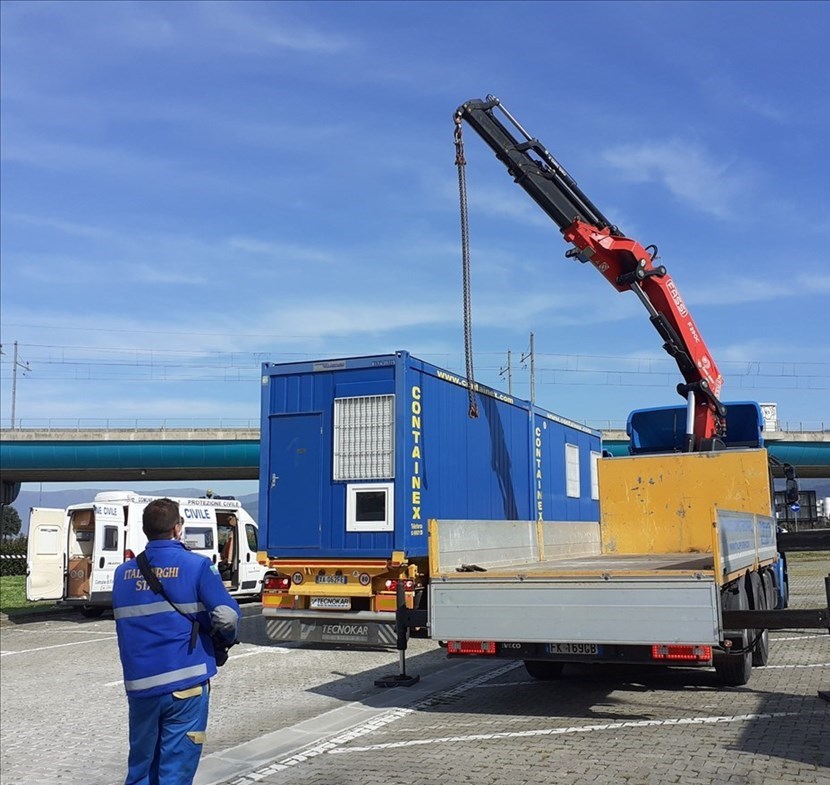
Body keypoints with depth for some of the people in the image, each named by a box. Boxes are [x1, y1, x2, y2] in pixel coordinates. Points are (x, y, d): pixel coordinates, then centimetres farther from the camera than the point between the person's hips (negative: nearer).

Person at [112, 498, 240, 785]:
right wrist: (228, 638, 7)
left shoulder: (123, 572, 7)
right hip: (185, 684, -5)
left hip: (139, 685, 5)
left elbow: (125, 622, 11)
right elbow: (227, 616, -14)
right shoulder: (196, 566, -9)